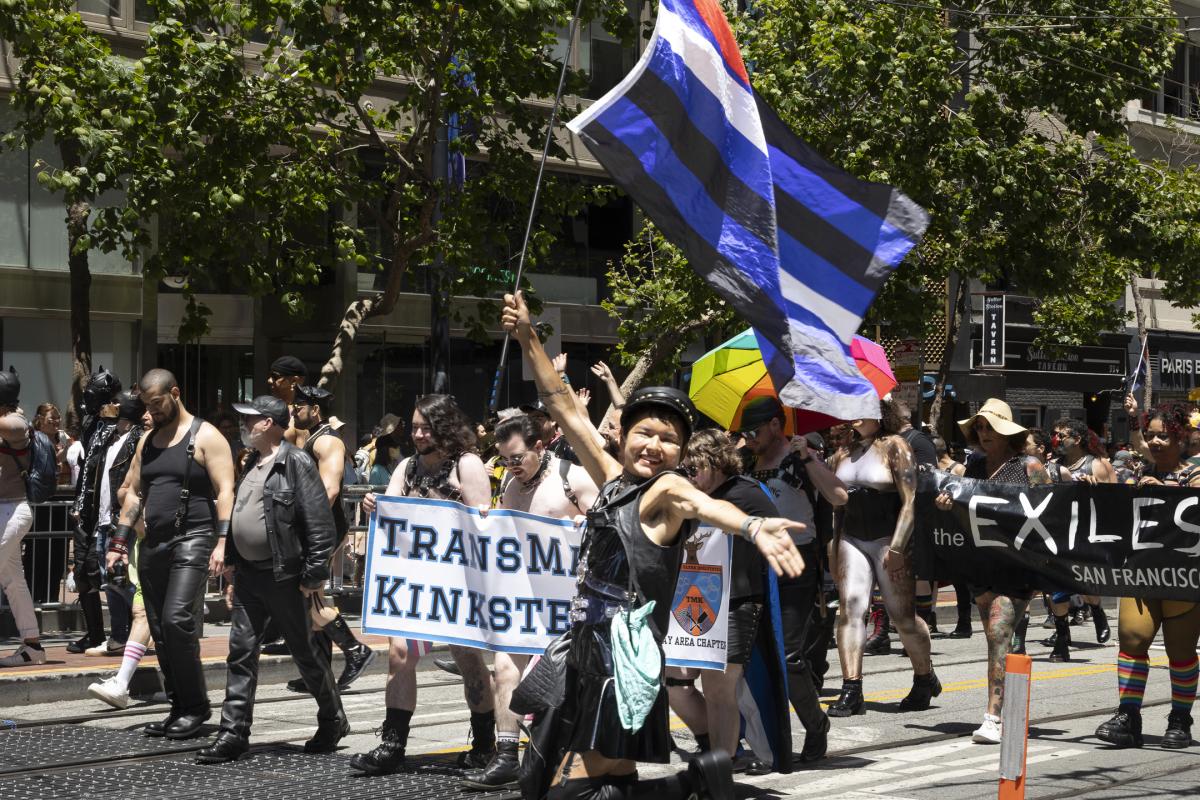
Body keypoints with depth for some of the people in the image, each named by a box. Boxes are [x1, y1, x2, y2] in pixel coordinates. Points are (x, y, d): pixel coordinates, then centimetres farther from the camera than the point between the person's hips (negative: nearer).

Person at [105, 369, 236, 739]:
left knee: (177, 619, -19)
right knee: (160, 629, 5)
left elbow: (225, 491, -10)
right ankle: (179, 708, 12)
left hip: (191, 541, -7)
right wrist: (120, 541, 12)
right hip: (153, 543, 7)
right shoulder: (148, 441, 18)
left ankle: (195, 705, -9)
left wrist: (222, 541, -20)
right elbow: (134, 493, 21)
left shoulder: (205, 437, -3)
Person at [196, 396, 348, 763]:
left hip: (284, 575, -8)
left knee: (305, 651, 5)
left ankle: (333, 721, 23)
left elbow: (319, 523, -16)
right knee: (241, 653, 2)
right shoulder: (253, 464, 13)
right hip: (248, 574, 8)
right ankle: (233, 733, 4)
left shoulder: (297, 464, -13)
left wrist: (314, 575, -18)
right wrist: (232, 563, 17)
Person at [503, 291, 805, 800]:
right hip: (586, 659, 9)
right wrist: (528, 339, 16)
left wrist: (752, 527, -52)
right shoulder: (612, 479, 12)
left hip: (625, 663, -9)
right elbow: (563, 407, 19)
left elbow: (704, 504, -31)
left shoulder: (665, 490, -8)